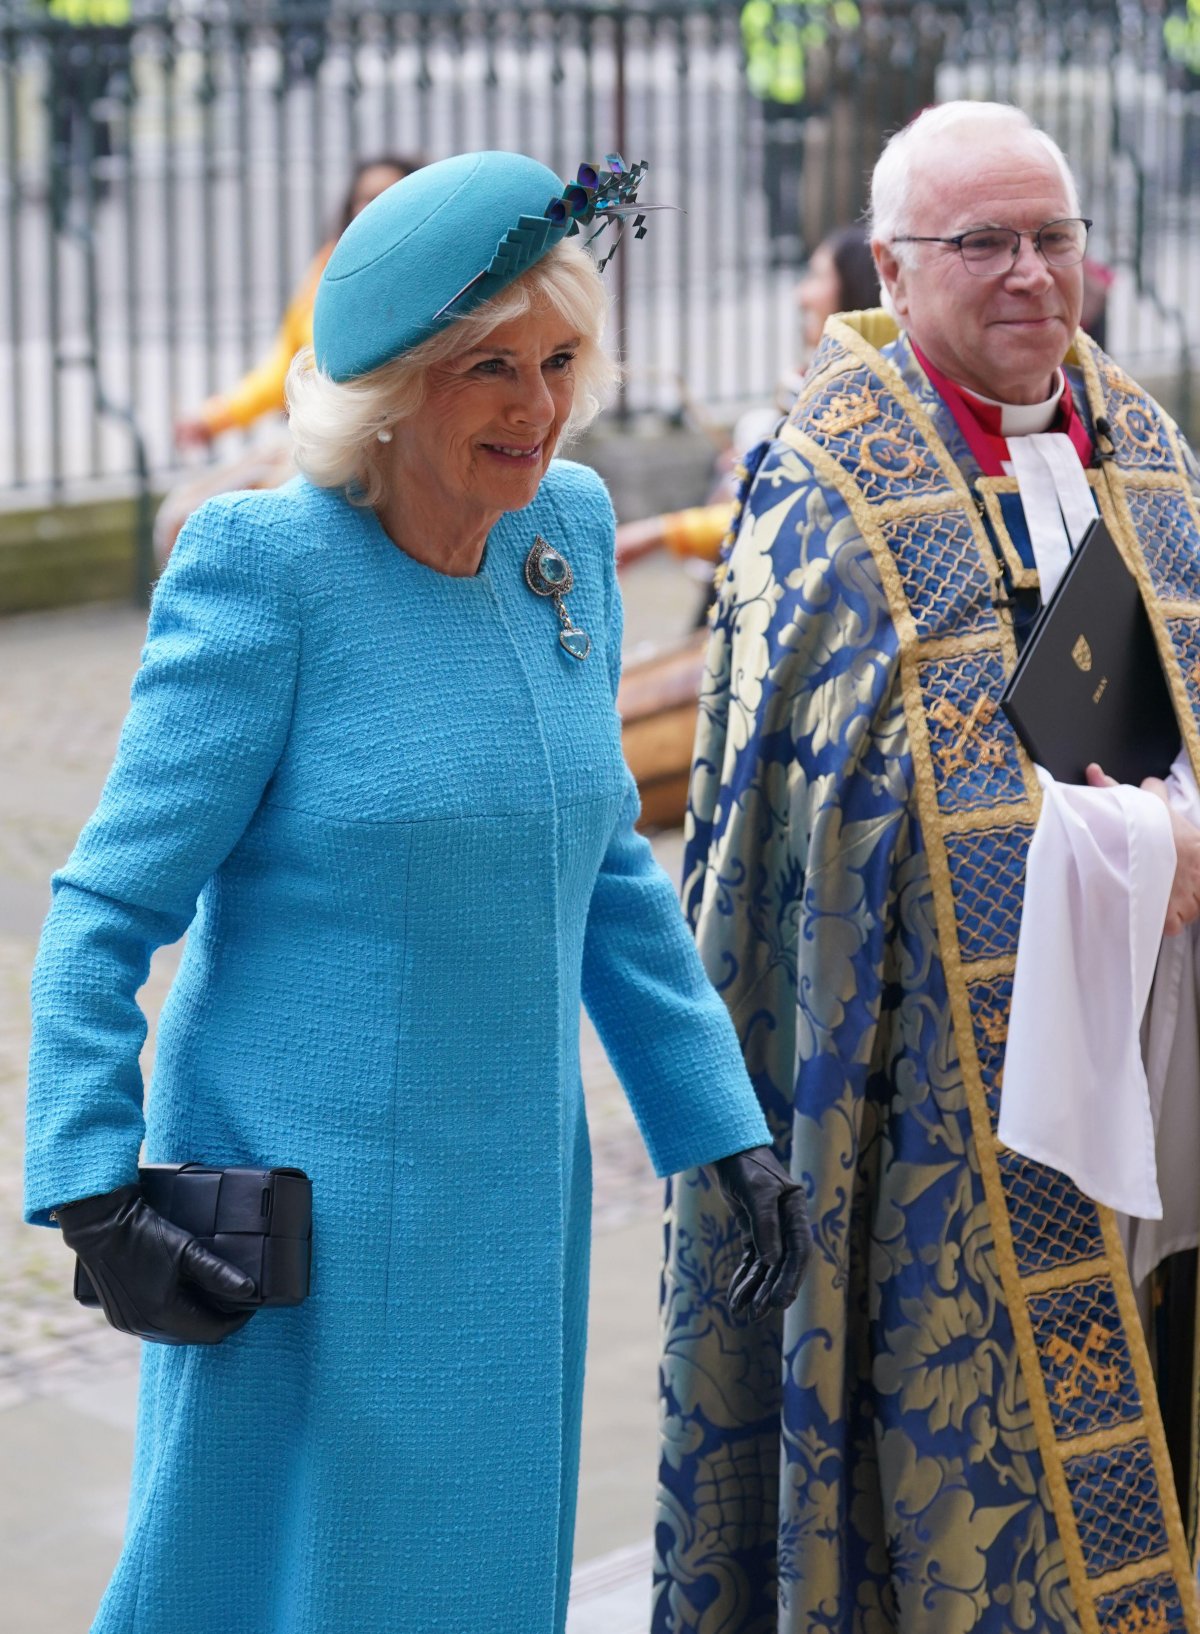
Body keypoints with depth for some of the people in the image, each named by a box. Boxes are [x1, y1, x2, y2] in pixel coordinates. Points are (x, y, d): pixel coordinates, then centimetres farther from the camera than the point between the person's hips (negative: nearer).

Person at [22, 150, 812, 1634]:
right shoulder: (267, 566, -14)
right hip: (312, 1223, -6)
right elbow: (109, 909, -11)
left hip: (514, 1213, 6)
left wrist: (729, 1134, 11)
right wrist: (94, 1193, -18)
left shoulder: (568, 531, 3)